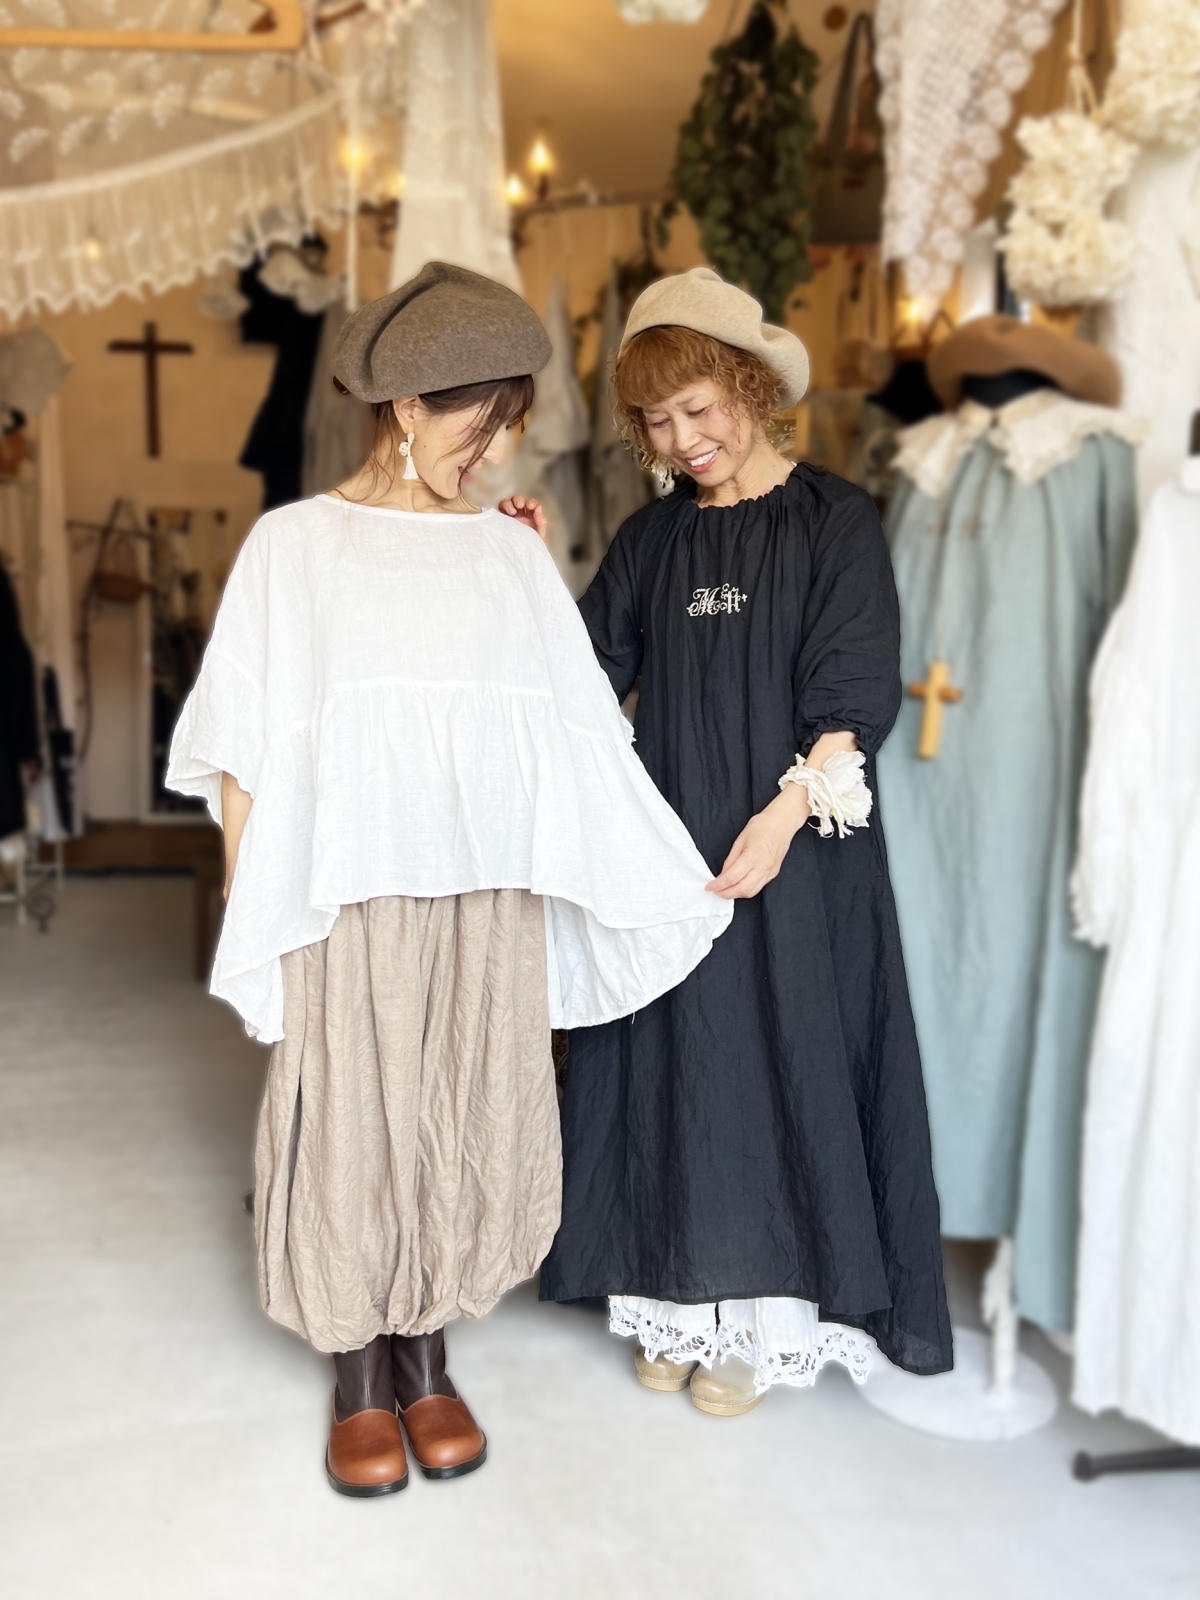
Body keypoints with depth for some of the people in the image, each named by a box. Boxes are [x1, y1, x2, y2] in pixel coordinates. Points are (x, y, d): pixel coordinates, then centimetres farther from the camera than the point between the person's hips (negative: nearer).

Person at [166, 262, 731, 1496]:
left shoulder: (510, 550, 10)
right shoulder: (295, 544, 2)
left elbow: (573, 728, 8)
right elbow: (246, 746, 2)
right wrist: (247, 908, -2)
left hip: (488, 898, 3)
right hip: (342, 894, -2)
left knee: (463, 1125, 9)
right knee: (350, 1127, 5)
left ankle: (428, 1361, 29)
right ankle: (360, 1381, 24)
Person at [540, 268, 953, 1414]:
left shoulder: (833, 521, -3)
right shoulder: (650, 539, 11)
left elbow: (857, 694, -9)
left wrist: (785, 815, -18)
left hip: (796, 850, -4)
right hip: (669, 845, 4)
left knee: (782, 1062, 2)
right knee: (675, 1062, 9)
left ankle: (761, 1317, 19)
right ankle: (681, 1302, 24)